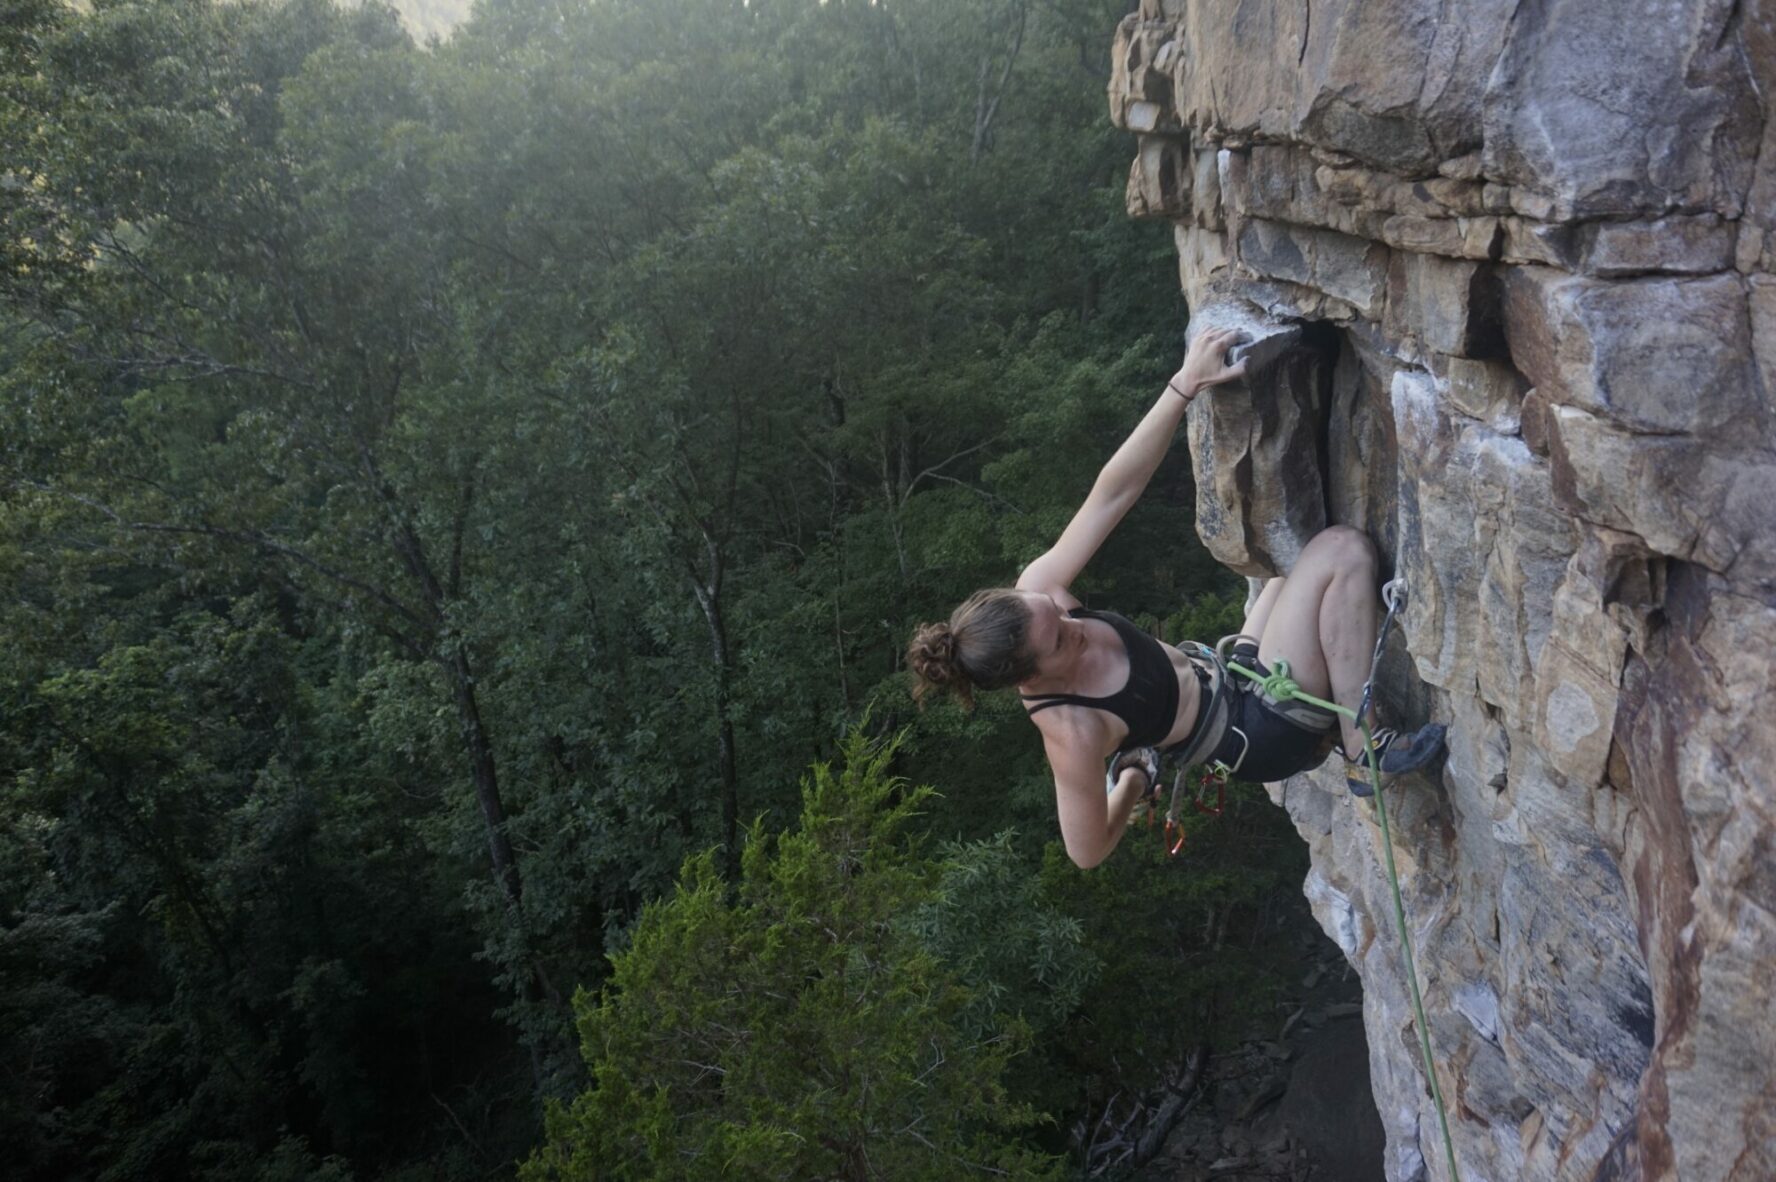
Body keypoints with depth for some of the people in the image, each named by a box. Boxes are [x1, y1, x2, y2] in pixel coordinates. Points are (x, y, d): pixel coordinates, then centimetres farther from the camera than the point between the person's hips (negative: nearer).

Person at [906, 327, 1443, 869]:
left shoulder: (1034, 599, -18)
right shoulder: (1071, 732, -33)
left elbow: (1112, 493, -23)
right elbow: (1088, 850, -19)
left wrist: (1185, 385, -32)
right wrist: (1134, 779, -5)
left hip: (1232, 679, 7)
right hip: (1264, 729, -7)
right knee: (1343, 550, -21)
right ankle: (1364, 747, -12)